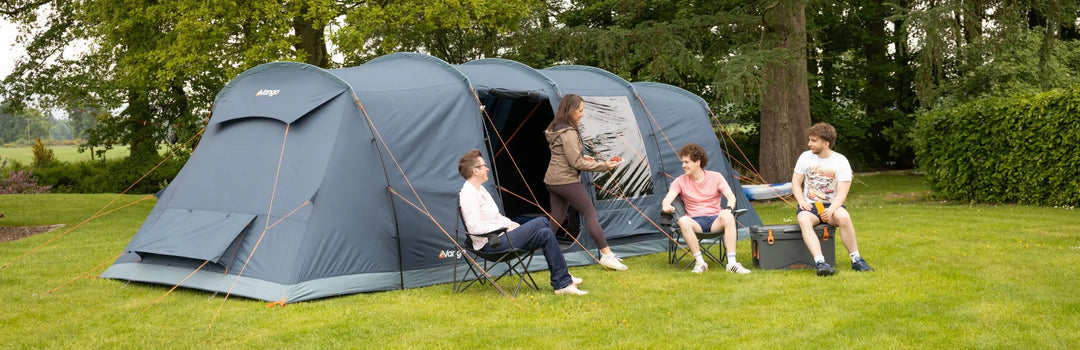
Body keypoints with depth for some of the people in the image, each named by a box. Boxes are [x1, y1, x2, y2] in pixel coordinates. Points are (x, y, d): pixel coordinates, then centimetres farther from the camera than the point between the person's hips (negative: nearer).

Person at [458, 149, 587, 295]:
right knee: (541, 222, -14)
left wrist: (512, 224, 8)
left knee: (545, 233, -4)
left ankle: (563, 283, 0)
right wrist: (505, 229, -15)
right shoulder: (468, 194, -14)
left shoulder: (480, 190, 19)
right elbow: (475, 228, -21)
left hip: (499, 238, 10)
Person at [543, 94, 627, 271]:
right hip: (566, 181, -10)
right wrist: (603, 165, -14)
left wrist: (582, 157, 16)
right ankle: (606, 255, -5)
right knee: (590, 213, -5)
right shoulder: (568, 133, -17)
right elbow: (576, 163, -19)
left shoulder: (555, 129, 12)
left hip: (552, 180, 10)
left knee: (556, 219, 12)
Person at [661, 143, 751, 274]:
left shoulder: (715, 177, 4)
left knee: (728, 217, -34)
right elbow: (668, 198, -8)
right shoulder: (680, 181, 5)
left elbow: (731, 196, -6)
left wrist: (728, 208, -30)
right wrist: (666, 206, -35)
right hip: (695, 221, 0)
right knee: (683, 221, -36)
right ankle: (700, 262, -29)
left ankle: (732, 263, -34)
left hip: (714, 220, 0)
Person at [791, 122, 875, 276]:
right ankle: (820, 262, -45)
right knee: (804, 220, -35)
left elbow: (842, 194, -9)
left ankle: (856, 260, -22)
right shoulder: (805, 157, 4)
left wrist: (831, 210, -27)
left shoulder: (841, 161, -4)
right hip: (810, 206, 1)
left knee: (844, 217, -35)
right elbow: (796, 183, 9)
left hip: (832, 205, -1)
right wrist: (802, 202, -10)